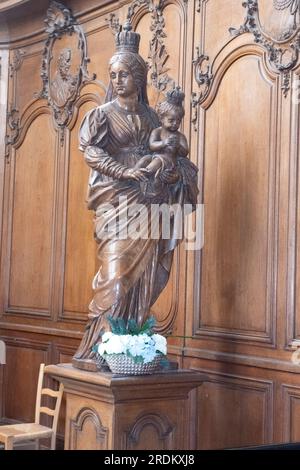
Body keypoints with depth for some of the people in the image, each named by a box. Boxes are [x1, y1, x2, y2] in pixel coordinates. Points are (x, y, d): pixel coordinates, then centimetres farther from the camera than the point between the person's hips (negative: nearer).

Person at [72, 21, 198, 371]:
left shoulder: (150, 117, 17)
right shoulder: (103, 114, 5)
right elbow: (90, 150, -8)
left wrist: (174, 172, -2)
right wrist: (123, 171, -20)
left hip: (147, 203, 5)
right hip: (117, 202, -5)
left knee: (143, 277, 0)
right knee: (117, 272, -13)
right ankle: (94, 349, -10)